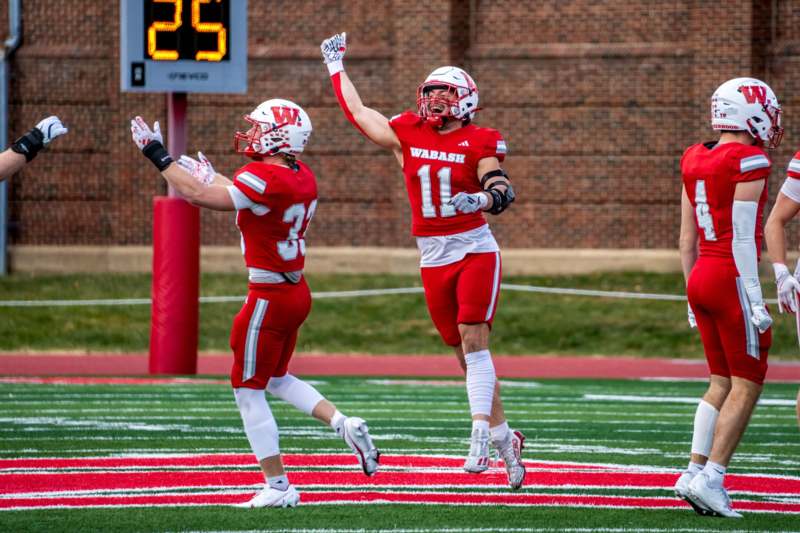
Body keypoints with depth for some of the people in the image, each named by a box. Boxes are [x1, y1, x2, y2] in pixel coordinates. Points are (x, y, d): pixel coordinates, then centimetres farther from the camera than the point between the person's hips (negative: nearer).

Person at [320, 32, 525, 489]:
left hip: (475, 250, -4)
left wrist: (482, 198, -36)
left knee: (473, 340, -14)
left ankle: (482, 437, -17)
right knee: (465, 351, 6)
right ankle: (505, 439, 15)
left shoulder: (478, 143, -4)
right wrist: (337, 66, 29)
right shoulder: (407, 135, 8)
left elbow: (502, 191, -14)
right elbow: (357, 112, 19)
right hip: (433, 258, 4)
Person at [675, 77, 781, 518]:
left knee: (722, 383, 15)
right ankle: (710, 479, -7)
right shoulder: (749, 162, -12)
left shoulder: (694, 161, 11)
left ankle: (695, 471, 10)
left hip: (700, 278, 8)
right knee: (746, 386, -1)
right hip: (732, 280, -8)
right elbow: (742, 238, -16)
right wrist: (756, 299, -14)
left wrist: (692, 296, 21)